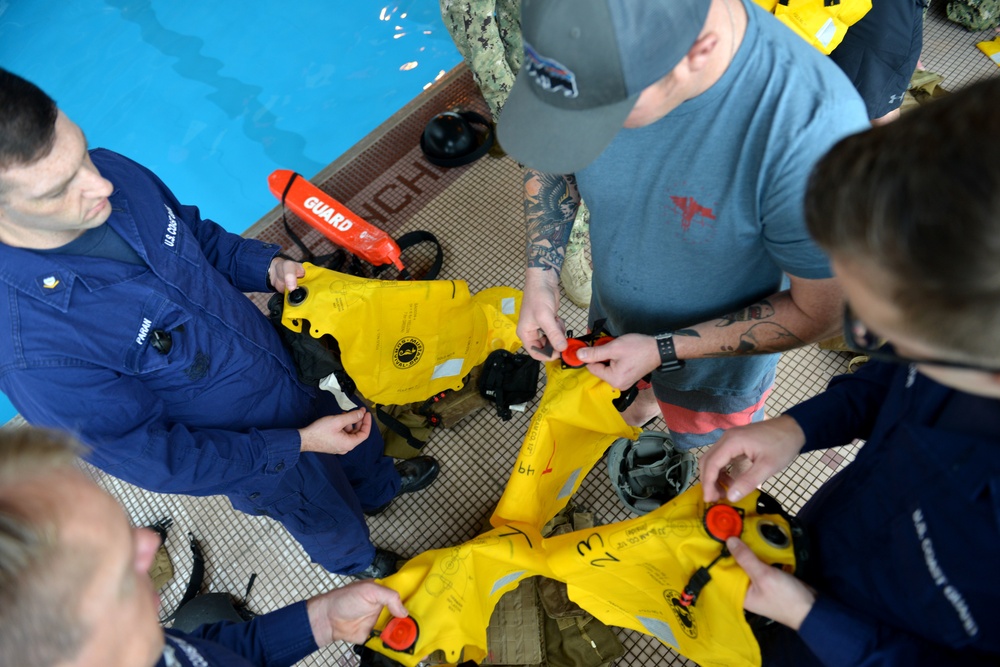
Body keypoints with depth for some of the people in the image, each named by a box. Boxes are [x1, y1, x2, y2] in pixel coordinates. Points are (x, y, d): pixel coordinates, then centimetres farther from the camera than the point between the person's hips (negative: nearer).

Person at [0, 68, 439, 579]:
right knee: (327, 518, 27)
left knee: (357, 436, 34)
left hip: (289, 361, 5)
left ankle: (379, 485, 70)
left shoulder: (114, 174, -22)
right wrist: (299, 443, -22)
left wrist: (269, 268, -17)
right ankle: (357, 563, 64)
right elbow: (160, 460, -25)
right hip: (256, 453, -4)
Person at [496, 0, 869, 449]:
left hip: (716, 357, -3)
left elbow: (817, 313, -26)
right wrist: (540, 277, -16)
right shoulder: (609, 47, -27)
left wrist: (663, 352, -26)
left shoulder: (812, 130, -42)